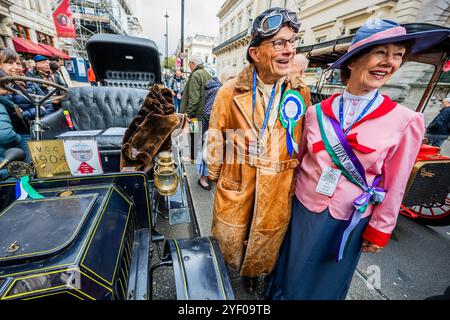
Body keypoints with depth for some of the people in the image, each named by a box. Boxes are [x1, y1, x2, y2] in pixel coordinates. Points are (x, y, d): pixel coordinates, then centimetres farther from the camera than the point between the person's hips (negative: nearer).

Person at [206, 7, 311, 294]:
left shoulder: (301, 93, -4)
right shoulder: (230, 92, -11)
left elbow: (303, 142, 3)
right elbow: (216, 139, -2)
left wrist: (296, 179, 10)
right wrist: (215, 176, 7)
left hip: (279, 191, 2)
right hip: (236, 186, -1)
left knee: (266, 241, 25)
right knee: (229, 238, 23)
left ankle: (252, 272, 59)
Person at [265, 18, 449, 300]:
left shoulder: (406, 121, -11)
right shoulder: (317, 112, -7)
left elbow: (394, 185, -5)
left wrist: (380, 231, 1)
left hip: (348, 220, -1)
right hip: (303, 206, 2)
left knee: (327, 283, 24)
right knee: (293, 272, 25)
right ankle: (278, 293, 55)